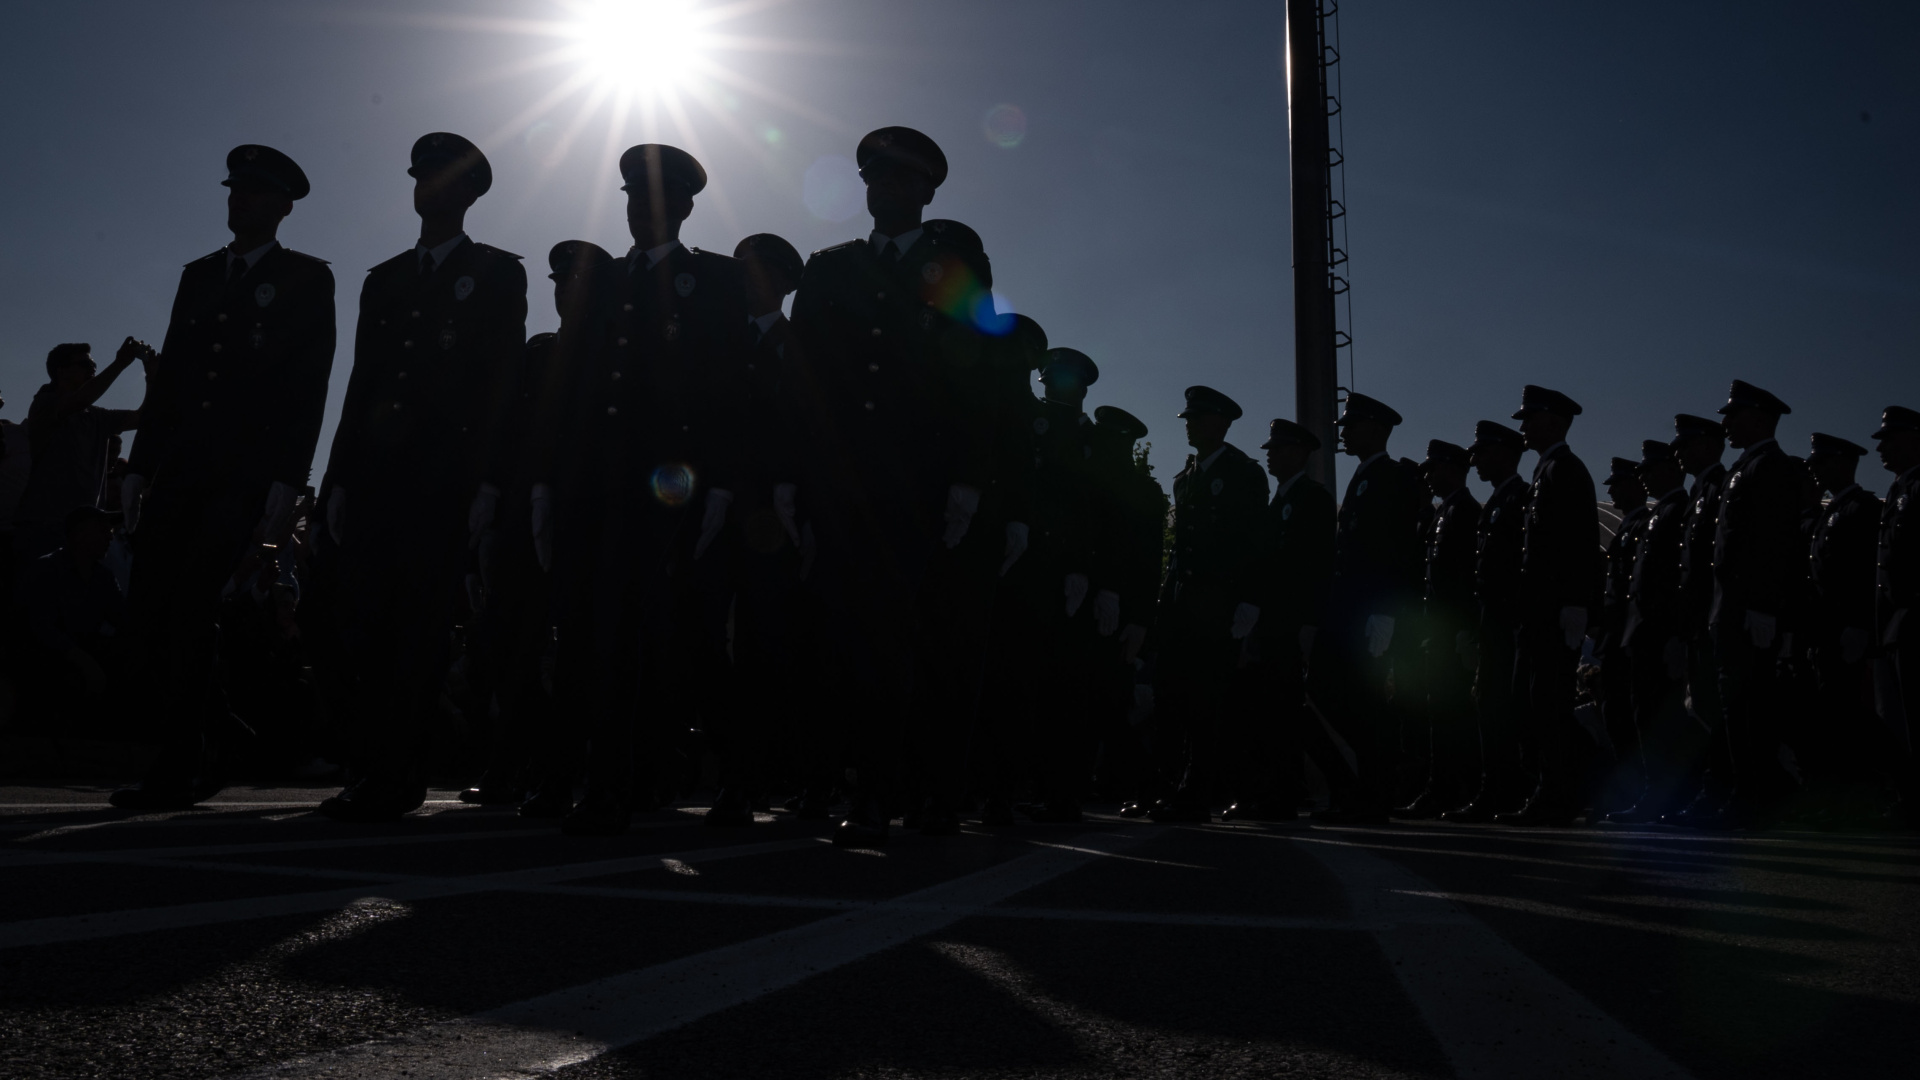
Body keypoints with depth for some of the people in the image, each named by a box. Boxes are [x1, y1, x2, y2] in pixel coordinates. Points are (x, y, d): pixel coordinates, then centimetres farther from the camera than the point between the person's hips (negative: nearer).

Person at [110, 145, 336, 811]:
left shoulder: (307, 279, 5)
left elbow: (307, 387, -4)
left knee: (189, 607, -11)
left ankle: (179, 769, -2)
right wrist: (140, 464, 11)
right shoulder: (199, 275, 21)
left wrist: (286, 481, -13)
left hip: (247, 472, -5)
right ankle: (209, 739, 15)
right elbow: (168, 376, 18)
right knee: (147, 606, -1)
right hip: (180, 468, 5)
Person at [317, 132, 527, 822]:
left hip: (444, 475, -5)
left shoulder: (497, 274, 8)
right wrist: (339, 477, 11)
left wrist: (486, 482, -10)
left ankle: (389, 783, -1)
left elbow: (502, 383, -1)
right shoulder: (383, 280, 23)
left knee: (416, 631, -6)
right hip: (374, 474, 5)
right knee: (359, 625, -2)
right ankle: (384, 777, 6)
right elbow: (362, 383, 19)